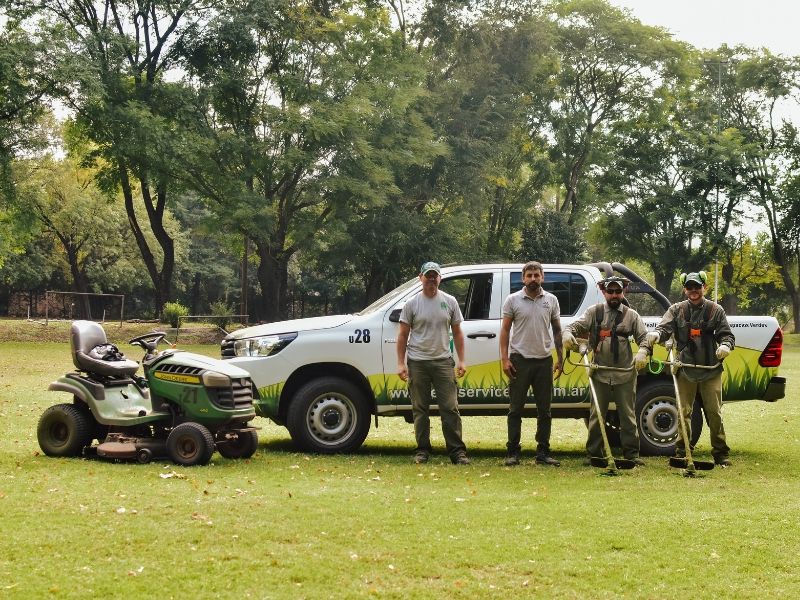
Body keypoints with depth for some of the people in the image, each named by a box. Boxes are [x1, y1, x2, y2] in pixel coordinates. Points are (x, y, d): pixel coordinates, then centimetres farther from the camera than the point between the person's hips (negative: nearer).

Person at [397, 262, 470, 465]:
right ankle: (422, 450, 12)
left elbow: (457, 333, 9)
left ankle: (457, 451, -3)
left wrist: (462, 360, 1)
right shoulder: (412, 304, 2)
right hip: (418, 363, 0)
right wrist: (400, 363, -4)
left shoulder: (450, 302, 7)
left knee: (450, 408, -4)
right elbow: (403, 335, 3)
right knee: (420, 409, 5)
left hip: (443, 361, 0)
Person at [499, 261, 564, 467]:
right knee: (515, 409, 1)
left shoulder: (551, 300, 7)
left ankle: (543, 453, 11)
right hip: (519, 360, -2)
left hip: (544, 360, 2)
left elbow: (557, 330, 11)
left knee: (544, 410, 6)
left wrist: (560, 359, 4)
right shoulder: (513, 300, 0)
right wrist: (505, 359, -8)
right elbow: (505, 330, 0)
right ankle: (513, 452, 5)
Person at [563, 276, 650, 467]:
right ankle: (594, 454, 11)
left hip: (625, 374, 0)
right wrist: (568, 333, -24)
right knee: (596, 416, 4)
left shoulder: (631, 315, 7)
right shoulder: (594, 312, 6)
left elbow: (644, 336, 3)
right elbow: (576, 326, -1)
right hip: (600, 374, 0)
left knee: (628, 415, 4)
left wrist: (642, 352, -17)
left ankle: (632, 454, 10)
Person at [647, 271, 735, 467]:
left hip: (711, 371, -1)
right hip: (685, 371, 1)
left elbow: (727, 335, 6)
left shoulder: (715, 310, 6)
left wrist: (725, 345, -17)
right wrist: (656, 334, -30)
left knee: (714, 412, 1)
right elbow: (665, 328, -7)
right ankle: (681, 453, 9)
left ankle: (721, 453, 10)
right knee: (683, 412, 2)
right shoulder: (676, 310, 7)